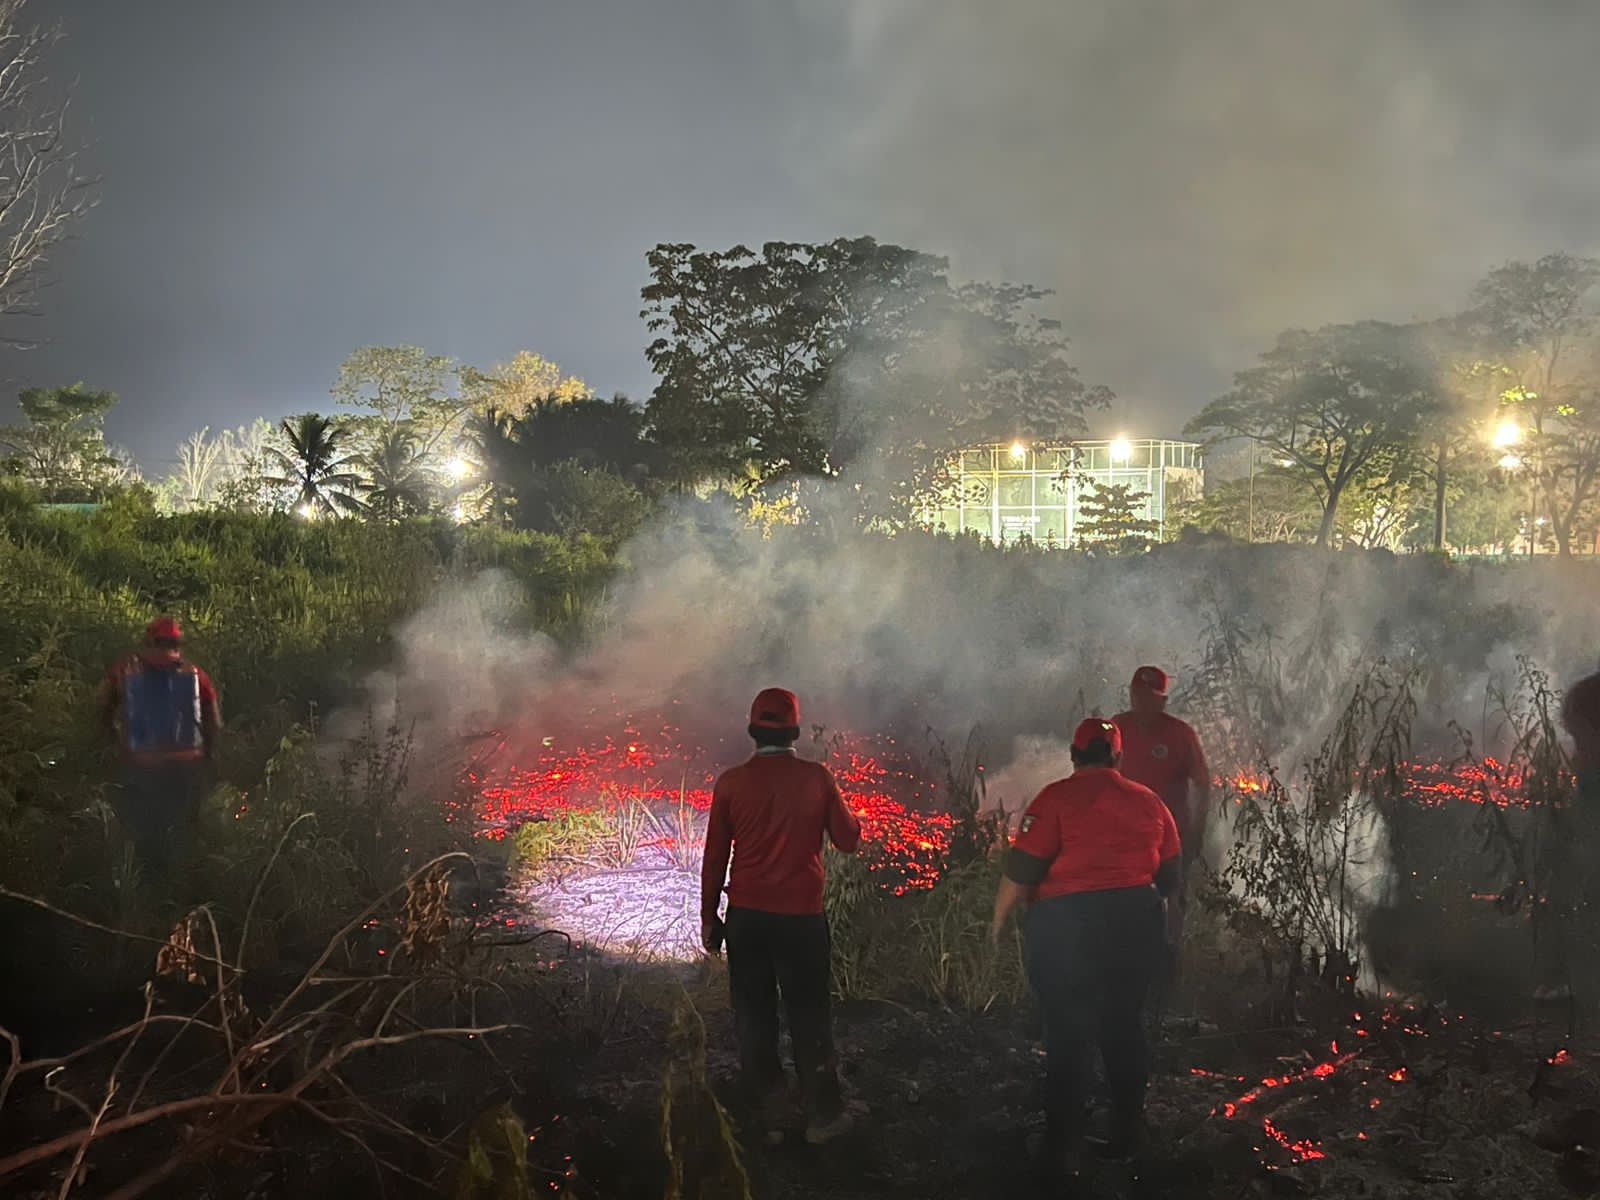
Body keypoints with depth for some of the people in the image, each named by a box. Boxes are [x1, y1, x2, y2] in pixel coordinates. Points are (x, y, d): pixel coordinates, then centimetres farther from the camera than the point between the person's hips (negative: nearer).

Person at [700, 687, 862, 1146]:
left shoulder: (731, 783, -4)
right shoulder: (816, 777, -7)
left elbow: (714, 855, 0)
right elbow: (848, 839, 0)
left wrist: (708, 917, 9)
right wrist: (838, 808, 19)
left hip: (747, 917, 1)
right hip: (801, 916, -1)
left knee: (754, 1019, 11)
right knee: (809, 1017, 11)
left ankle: (768, 1118, 16)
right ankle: (822, 1116, 17)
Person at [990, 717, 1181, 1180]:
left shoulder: (1058, 797, -9)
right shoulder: (1149, 801, 7)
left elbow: (1023, 867, -12)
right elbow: (1170, 876, 12)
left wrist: (1000, 916, 1)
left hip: (1069, 924, -4)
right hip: (1136, 923, 5)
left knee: (1069, 1034, 4)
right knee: (1125, 1028, 17)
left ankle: (1065, 1150, 7)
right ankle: (1125, 1137, 26)